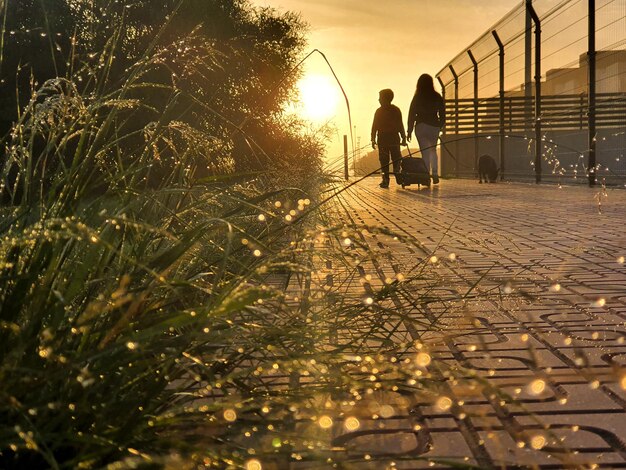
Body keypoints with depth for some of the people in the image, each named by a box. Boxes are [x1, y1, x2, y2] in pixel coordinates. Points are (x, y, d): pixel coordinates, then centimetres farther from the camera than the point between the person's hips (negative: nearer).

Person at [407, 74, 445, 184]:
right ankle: (435, 174, 5)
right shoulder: (437, 97, 3)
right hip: (434, 127, 2)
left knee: (425, 152, 0)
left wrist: (409, 131, 2)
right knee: (433, 150, 18)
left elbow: (412, 114, -2)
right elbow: (442, 114, 6)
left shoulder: (417, 98, -3)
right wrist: (440, 127, 18)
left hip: (421, 127, -2)